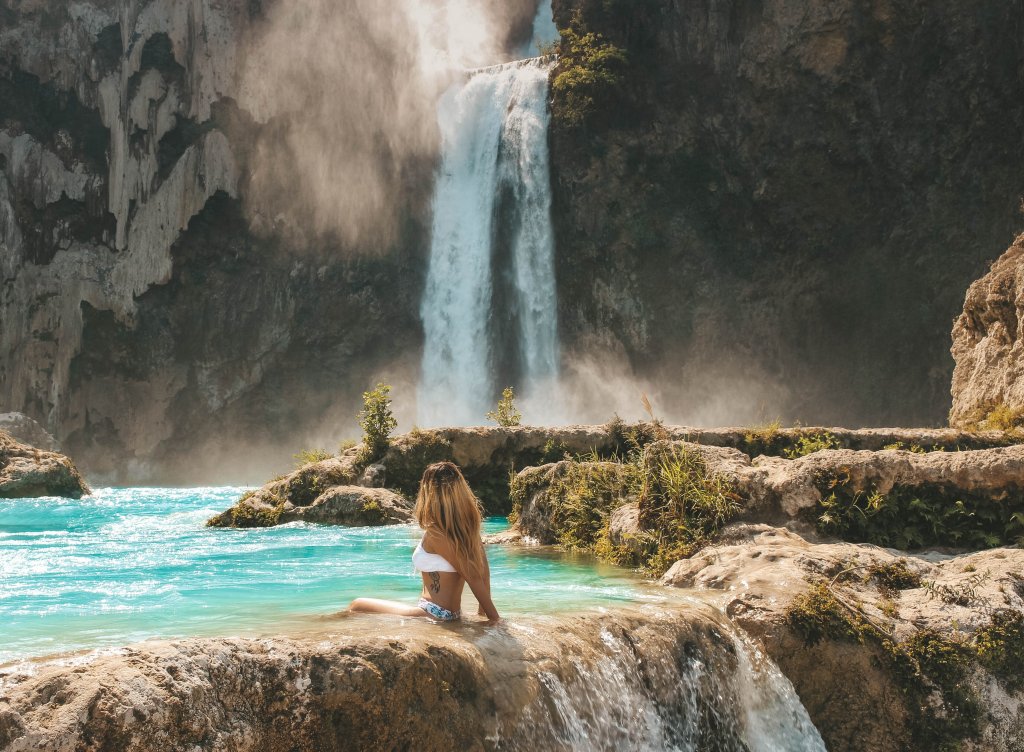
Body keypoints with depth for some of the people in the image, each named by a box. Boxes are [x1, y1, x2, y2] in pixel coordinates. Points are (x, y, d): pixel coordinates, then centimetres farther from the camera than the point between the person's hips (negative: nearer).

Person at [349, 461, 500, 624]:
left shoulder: (435, 533, -18)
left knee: (357, 606, 1)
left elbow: (473, 577, -17)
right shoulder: (467, 524, 4)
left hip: (433, 615, -9)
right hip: (451, 614, 9)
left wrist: (493, 615, -12)